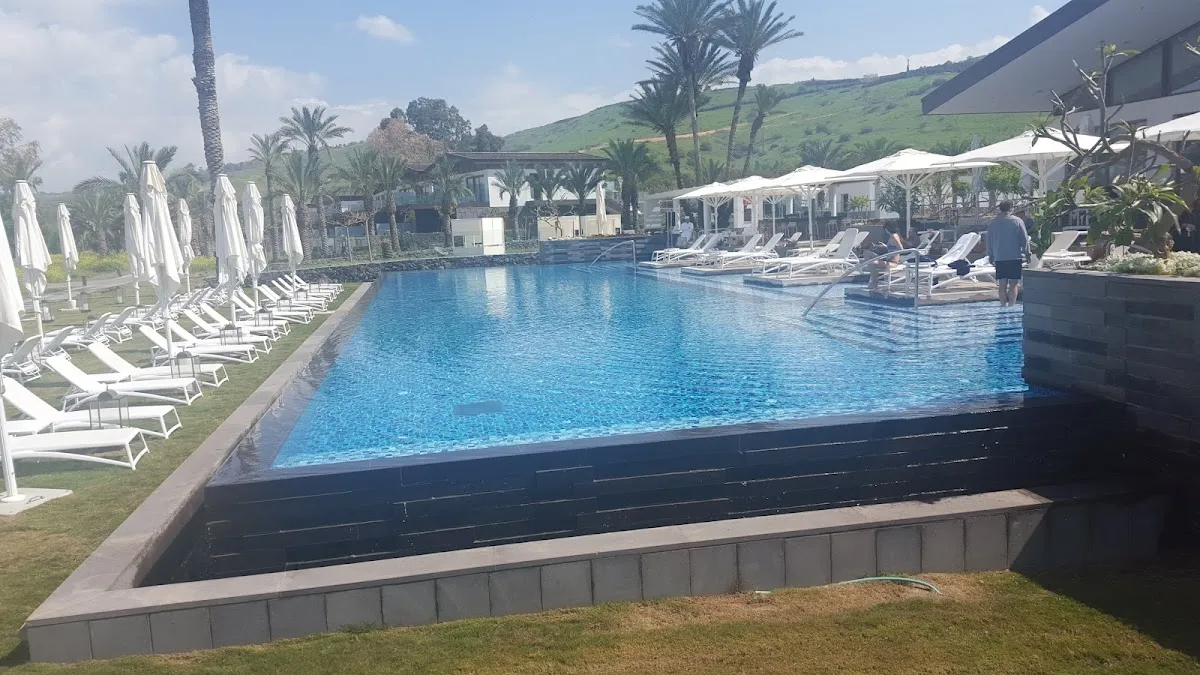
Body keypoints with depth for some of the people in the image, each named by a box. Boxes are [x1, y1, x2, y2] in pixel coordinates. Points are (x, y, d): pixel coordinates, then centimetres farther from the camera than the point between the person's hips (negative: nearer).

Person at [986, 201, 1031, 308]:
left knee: (1002, 285, 6)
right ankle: (1011, 305, -7)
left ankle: (1003, 305, 3)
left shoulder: (992, 224, 6)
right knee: (1013, 284, -1)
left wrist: (990, 256, 20)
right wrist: (1027, 253, 7)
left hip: (999, 258, 3)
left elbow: (989, 242, 12)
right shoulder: (1018, 221, -4)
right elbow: (1024, 239, -3)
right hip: (1015, 257, -3)